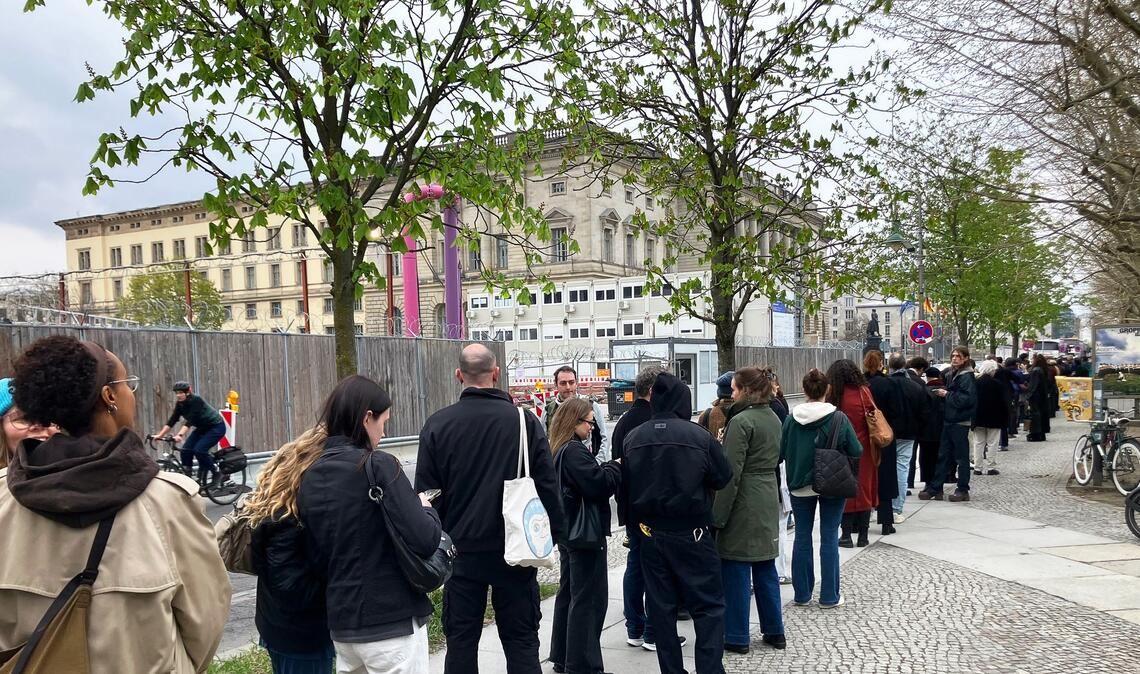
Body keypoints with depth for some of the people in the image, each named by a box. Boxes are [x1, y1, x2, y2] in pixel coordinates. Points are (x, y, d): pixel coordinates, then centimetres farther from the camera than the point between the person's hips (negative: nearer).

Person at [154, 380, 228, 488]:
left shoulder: (196, 401, -27)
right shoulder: (179, 404, -5)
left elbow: (190, 420, -36)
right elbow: (172, 421, -6)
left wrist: (180, 435, -46)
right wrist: (159, 435, -15)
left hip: (216, 427, -8)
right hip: (202, 428, 8)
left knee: (199, 449, -22)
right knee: (186, 449, -9)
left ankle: (216, 472, -3)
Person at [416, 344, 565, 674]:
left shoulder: (437, 424, -4)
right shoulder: (525, 420, -7)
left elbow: (425, 493, 0)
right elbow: (548, 485, -4)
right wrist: (553, 535, 6)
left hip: (462, 550, 1)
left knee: (461, 641, 11)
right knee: (521, 641, 9)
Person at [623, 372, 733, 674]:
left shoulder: (633, 438, -3)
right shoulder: (699, 436, -14)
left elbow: (626, 484, 4)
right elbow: (723, 478, -5)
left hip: (650, 533, 4)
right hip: (691, 534, -4)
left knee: (661, 607, 12)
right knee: (709, 606, 6)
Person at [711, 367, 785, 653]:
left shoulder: (741, 421, -17)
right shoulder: (773, 418, 10)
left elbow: (731, 472, -18)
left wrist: (718, 515, -15)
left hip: (744, 501, -8)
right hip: (769, 497, 8)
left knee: (736, 568, 2)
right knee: (765, 566, 16)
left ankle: (736, 637, 10)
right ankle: (774, 631, 23)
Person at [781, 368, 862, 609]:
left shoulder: (791, 419, -10)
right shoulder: (838, 419, -13)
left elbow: (782, 452, -3)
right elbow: (856, 451, -8)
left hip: (800, 486, 1)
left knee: (802, 537, 12)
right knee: (829, 538, 7)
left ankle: (802, 594, 18)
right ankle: (829, 596, 13)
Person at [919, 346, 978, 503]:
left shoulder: (967, 377, -12)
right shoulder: (952, 375, 14)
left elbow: (968, 398, -22)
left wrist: (947, 394, -15)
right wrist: (944, 393, 1)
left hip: (961, 421, -8)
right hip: (949, 420, 8)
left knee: (961, 456, 2)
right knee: (943, 455, 10)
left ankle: (963, 490, 11)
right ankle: (935, 488, 14)